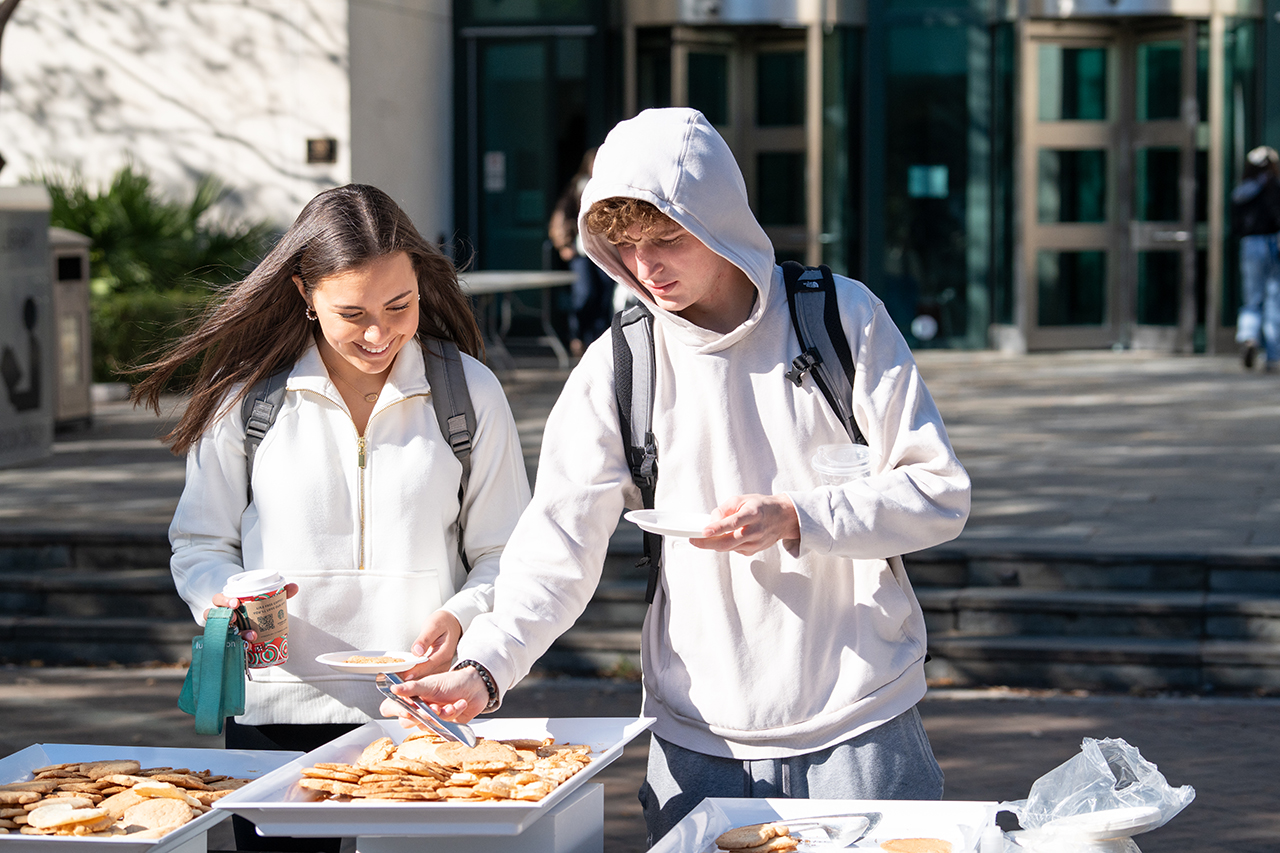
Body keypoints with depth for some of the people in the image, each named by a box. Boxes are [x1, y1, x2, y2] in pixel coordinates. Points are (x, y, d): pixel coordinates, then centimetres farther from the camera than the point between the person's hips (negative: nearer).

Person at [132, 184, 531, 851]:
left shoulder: (469, 393, 2)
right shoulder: (244, 394, 1)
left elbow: (505, 555, 4)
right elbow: (201, 546, 6)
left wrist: (462, 619, -16)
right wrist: (232, 600, -15)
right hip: (277, 718, 0)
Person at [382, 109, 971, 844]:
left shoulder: (842, 318, -3)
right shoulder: (618, 366, 0)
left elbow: (941, 494, -3)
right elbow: (561, 543, -6)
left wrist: (797, 519, -18)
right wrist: (484, 667, -22)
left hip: (859, 727, -1)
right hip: (698, 738, 1)